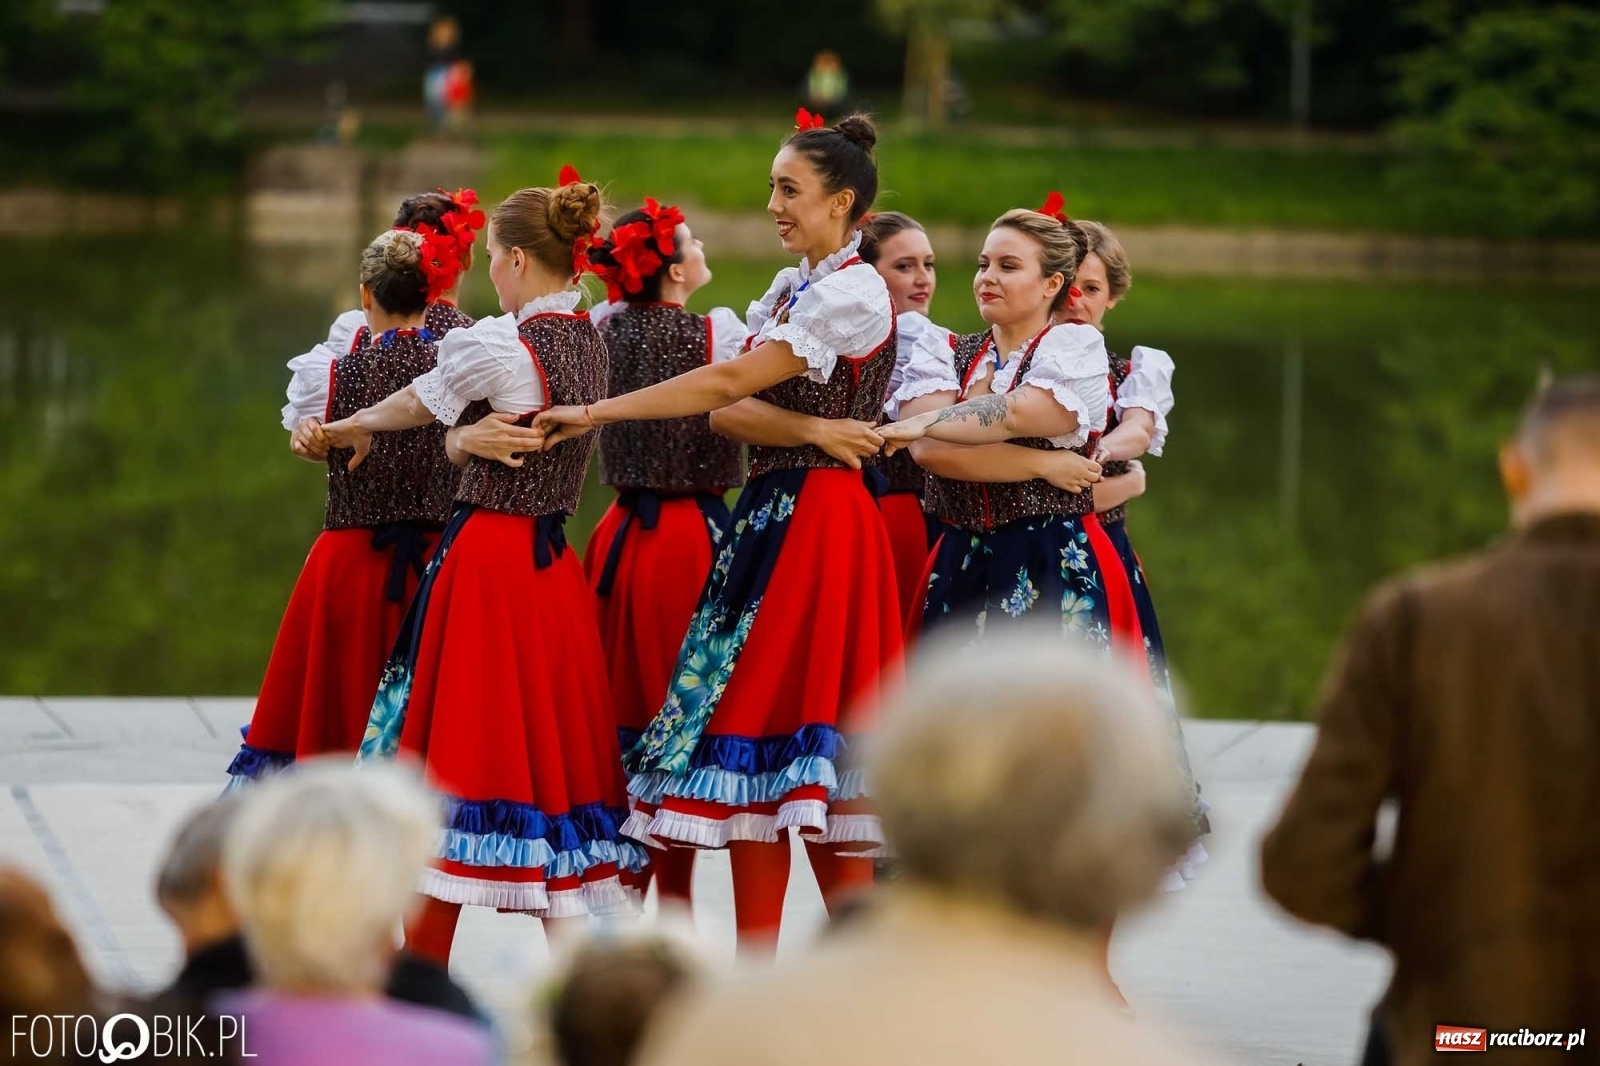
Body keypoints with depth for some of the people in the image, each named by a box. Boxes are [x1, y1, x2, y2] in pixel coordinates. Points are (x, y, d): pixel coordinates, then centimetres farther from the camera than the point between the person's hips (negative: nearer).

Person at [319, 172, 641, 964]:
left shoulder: (498, 344, -15)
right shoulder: (588, 343, 9)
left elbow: (410, 406, 3)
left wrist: (350, 429, 19)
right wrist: (468, 438, -2)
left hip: (484, 561, -8)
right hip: (553, 565, 8)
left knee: (452, 750, -2)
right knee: (553, 757, 10)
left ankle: (421, 978, 1)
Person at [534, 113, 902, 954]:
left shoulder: (855, 293, -11)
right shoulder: (788, 290, 18)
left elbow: (729, 383, -16)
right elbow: (729, 410, 10)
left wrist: (597, 414, -14)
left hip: (816, 520, -8)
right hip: (767, 514, 8)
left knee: (798, 727, -9)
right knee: (754, 729, 4)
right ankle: (756, 978, 4)